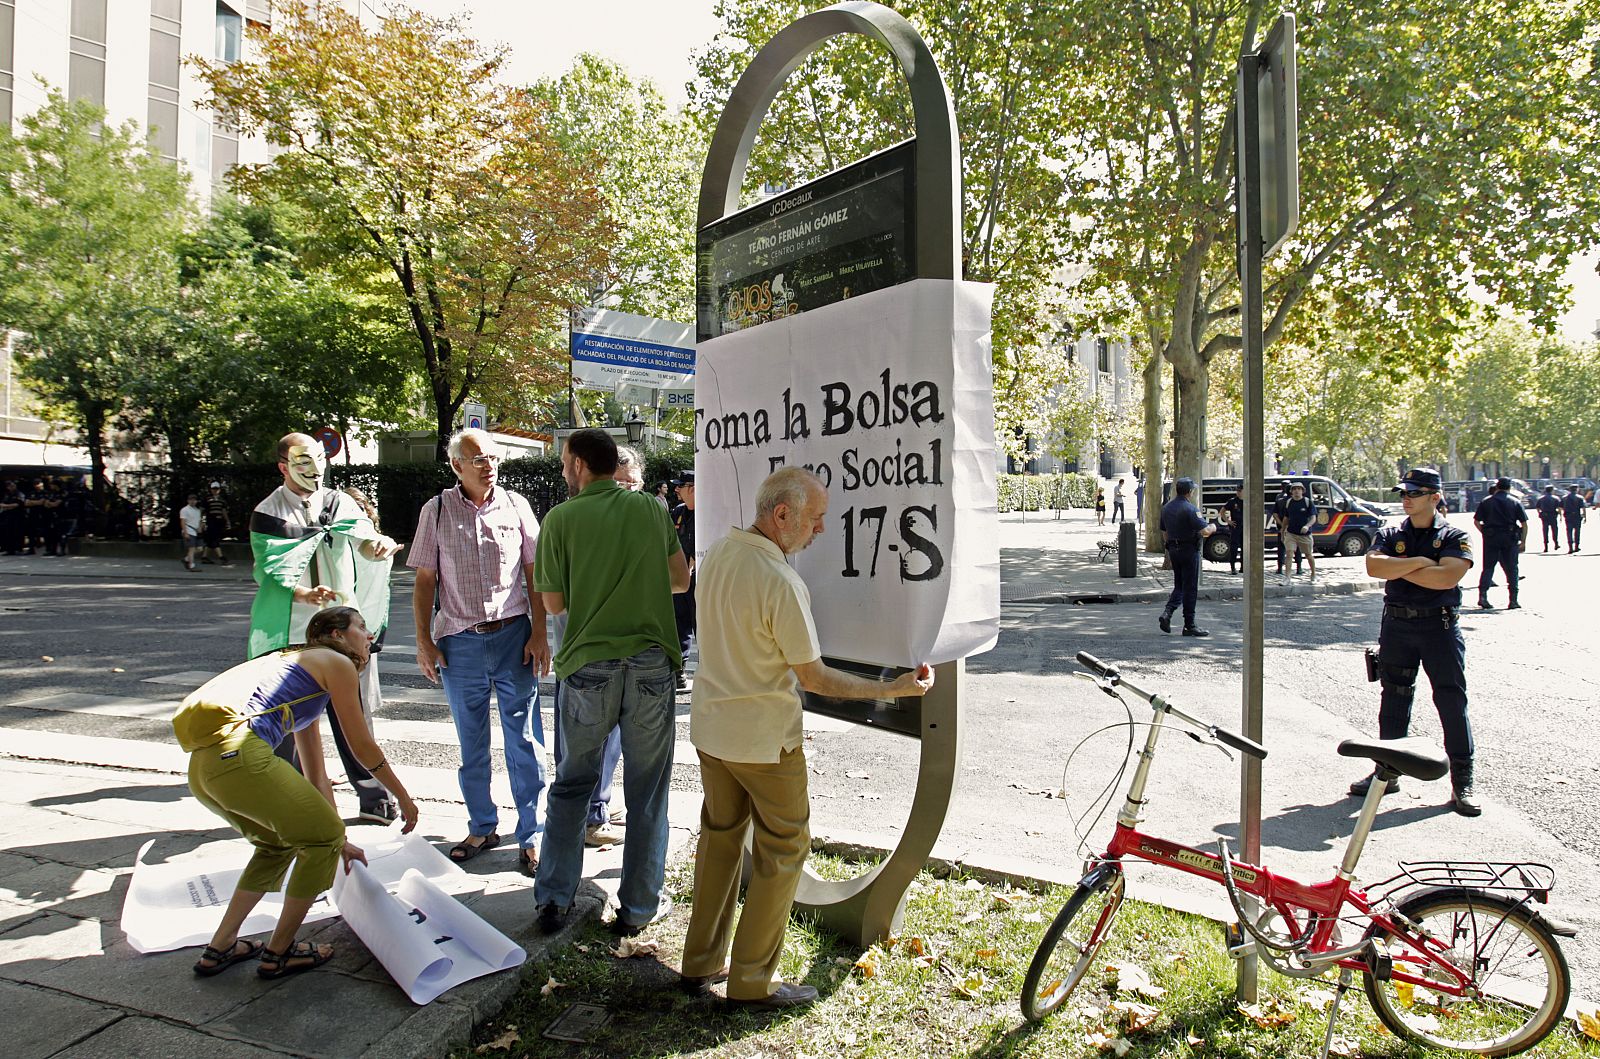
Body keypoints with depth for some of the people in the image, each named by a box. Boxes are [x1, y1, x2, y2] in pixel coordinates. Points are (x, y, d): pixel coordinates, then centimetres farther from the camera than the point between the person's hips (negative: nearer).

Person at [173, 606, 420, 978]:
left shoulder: (303, 673, 32)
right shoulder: (336, 663, 6)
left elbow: (316, 775, 35)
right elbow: (362, 746, 9)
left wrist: (340, 841, 38)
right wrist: (404, 797, 21)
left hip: (202, 766, 10)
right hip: (238, 755, -10)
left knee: (280, 843, 28)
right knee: (323, 836, 7)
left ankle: (220, 948, 32)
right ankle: (278, 953, 18)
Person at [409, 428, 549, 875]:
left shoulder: (515, 505, 2)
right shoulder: (436, 511, 3)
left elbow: (534, 574, 3)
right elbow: (424, 580, 5)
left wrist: (539, 634, -3)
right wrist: (424, 641, 0)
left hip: (513, 635, -1)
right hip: (459, 641, 1)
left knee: (524, 740, 2)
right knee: (471, 743, 13)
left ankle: (531, 834, 14)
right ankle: (482, 827, 29)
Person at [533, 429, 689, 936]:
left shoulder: (562, 518, -3)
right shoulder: (652, 509, 3)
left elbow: (553, 603, 0)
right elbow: (681, 578, 9)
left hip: (588, 665, -1)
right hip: (651, 662, 1)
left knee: (571, 783, 18)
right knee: (646, 790, 12)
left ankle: (553, 899, 24)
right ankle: (638, 907, 21)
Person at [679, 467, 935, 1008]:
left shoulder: (717, 553, -1)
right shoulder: (782, 582, -26)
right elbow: (813, 676, -19)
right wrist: (891, 689, -11)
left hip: (710, 727, 8)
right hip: (765, 740, -8)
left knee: (719, 837, 20)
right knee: (783, 849, 10)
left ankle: (701, 962, 33)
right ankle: (752, 979, 20)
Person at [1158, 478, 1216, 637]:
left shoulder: (1166, 508, 8)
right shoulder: (1190, 509, -17)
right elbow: (1205, 531, -23)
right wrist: (1213, 528, -1)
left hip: (1173, 550, 7)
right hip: (1189, 550, -7)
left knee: (1179, 586, 16)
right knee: (1190, 588, 1)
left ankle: (1167, 612, -5)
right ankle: (1189, 625, 5)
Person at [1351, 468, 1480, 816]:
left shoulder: (1455, 536, -1)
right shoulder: (1390, 535, 8)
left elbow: (1447, 577, -18)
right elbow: (1374, 567, -11)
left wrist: (1398, 569, -11)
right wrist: (1418, 562, -16)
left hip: (1440, 627, -3)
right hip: (1397, 626, 3)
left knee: (1453, 702, -1)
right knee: (1393, 701, 10)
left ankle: (1462, 781, 10)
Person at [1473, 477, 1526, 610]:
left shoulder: (1486, 501, 3)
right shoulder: (1515, 503, 3)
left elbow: (1476, 521, -1)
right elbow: (1524, 523, 0)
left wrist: (1484, 532, 9)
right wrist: (1523, 541, 3)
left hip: (1491, 538, 0)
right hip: (1510, 539, 0)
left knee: (1488, 567, 6)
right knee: (1511, 569, 7)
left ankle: (1482, 595, -8)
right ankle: (1513, 600, 9)